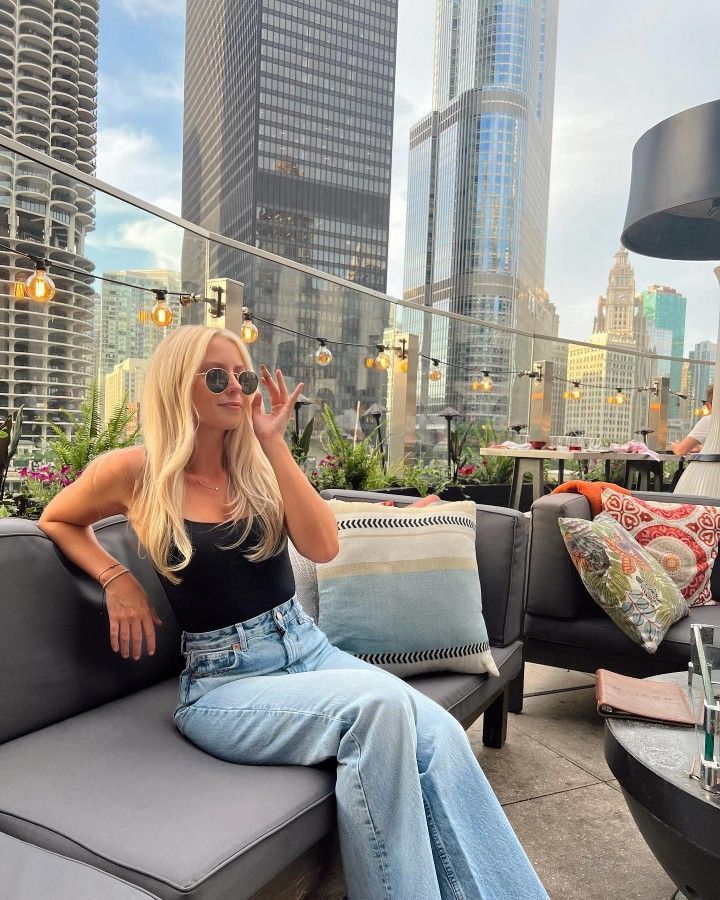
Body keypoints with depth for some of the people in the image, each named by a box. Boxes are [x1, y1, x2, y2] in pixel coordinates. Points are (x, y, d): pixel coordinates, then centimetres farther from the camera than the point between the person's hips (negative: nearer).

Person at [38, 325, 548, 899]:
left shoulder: (258, 466, 6)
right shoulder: (133, 473, -2)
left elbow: (322, 547, -8)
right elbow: (56, 521, 17)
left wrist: (273, 442, -10)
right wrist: (117, 579, 0)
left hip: (308, 648, 4)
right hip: (224, 681, -4)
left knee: (437, 732, -24)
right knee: (380, 703, -32)